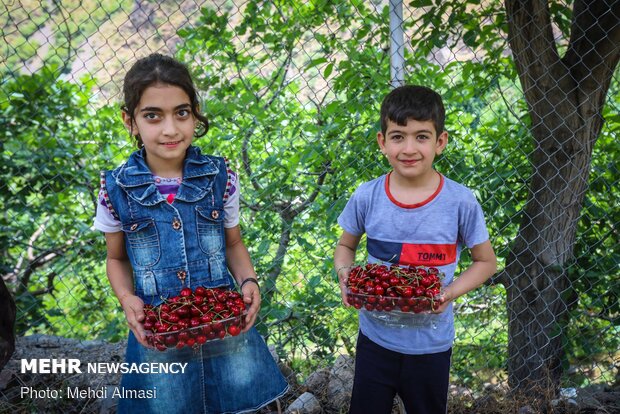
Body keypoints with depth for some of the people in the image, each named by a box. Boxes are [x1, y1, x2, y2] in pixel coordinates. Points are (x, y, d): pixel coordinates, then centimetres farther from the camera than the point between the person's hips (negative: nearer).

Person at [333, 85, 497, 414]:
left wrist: (451, 291, -19)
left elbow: (485, 261, -2)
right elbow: (346, 245, 6)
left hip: (431, 345, -1)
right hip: (374, 339, 1)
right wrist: (344, 272, -15)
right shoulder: (366, 197, -11)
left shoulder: (460, 203, -15)